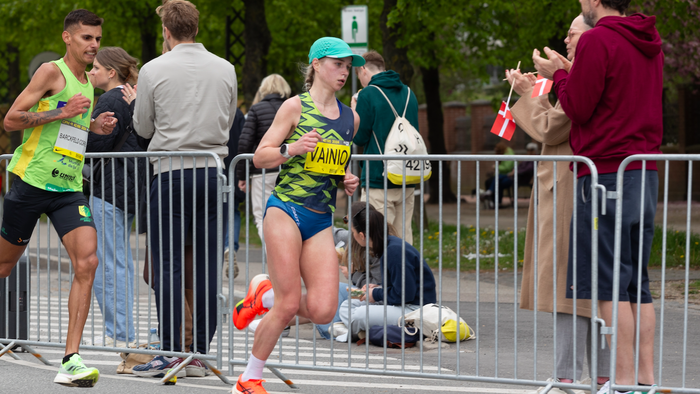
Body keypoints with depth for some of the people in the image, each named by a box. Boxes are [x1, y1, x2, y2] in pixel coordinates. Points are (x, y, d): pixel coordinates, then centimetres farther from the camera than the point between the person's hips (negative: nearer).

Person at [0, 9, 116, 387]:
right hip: (32, 181, -5)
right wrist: (62, 113, -18)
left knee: (87, 262, -14)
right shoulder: (51, 72, -5)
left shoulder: (86, 83, 17)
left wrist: (95, 126, 12)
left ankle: (71, 360, -17)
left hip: (69, 187, 5)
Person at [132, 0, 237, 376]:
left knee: (167, 264, 0)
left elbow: (143, 127, 5)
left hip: (171, 171, -3)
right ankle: (200, 350, 5)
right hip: (213, 169, 3)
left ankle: (170, 349, -2)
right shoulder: (225, 69, 5)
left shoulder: (154, 70, -4)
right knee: (207, 264, 4)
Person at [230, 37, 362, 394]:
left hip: (322, 220, 5)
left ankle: (265, 294, 20)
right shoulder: (296, 106, -1)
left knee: (322, 311, -10)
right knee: (288, 306, -10)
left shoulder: (351, 118, 15)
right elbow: (260, 157, -1)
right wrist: (292, 149, -19)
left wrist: (348, 181, 9)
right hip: (286, 208, -5)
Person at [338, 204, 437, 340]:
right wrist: (379, 288, 4)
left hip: (415, 309, -11)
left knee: (359, 315, -27)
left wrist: (376, 294, -8)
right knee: (347, 307, 6)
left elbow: (405, 294, -22)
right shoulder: (388, 246, 9)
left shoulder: (395, 251, -22)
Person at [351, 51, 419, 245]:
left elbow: (359, 138, -8)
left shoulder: (368, 95, -9)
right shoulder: (408, 93, 12)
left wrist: (355, 112, 8)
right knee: (404, 239, 9)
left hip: (378, 180, -6)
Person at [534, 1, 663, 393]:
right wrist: (571, 73, 20)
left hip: (607, 172, -8)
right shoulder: (650, 42, 14)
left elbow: (578, 107, -10)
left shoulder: (598, 40, -11)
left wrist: (558, 74, 6)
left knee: (611, 284, -6)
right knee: (638, 283, 10)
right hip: (646, 172, 8)